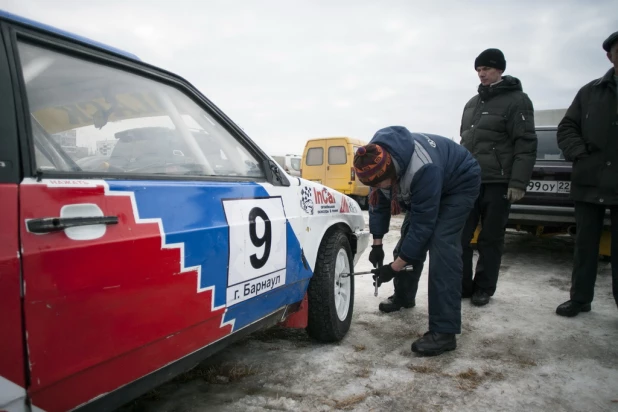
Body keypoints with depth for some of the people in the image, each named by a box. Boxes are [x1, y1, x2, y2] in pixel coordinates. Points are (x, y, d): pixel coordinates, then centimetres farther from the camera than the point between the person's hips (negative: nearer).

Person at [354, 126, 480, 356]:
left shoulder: (423, 170, -43)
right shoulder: (376, 160, -21)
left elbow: (423, 224, -36)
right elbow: (378, 202, -6)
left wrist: (394, 268, -31)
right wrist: (377, 243, -9)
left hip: (459, 183, -7)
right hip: (422, 187, 8)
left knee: (441, 245, -23)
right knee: (409, 239, 9)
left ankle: (444, 331, -22)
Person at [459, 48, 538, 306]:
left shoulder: (516, 100, -3)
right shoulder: (472, 103, 18)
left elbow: (526, 145, -10)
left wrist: (518, 183, -18)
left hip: (498, 183, -6)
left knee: (490, 239, 3)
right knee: (461, 236, 3)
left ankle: (483, 289, 15)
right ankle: (462, 286, 14)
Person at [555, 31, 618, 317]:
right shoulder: (590, 92, 9)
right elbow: (566, 128, 9)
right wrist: (579, 154, -7)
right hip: (589, 182, 2)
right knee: (585, 244, 10)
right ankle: (580, 298, 21)